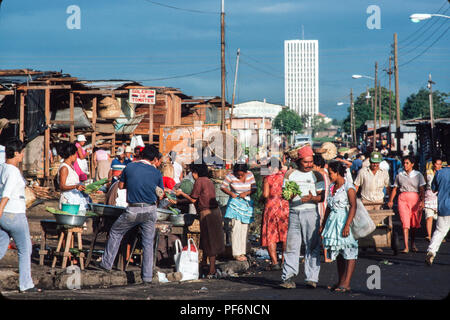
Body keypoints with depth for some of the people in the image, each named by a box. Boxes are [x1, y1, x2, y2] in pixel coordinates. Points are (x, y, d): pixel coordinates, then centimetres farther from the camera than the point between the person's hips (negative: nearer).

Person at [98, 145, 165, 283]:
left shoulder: (129, 168, -2)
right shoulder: (157, 173, -2)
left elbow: (121, 186, 10)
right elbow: (160, 196, 5)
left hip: (133, 210, -1)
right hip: (150, 211, 1)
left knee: (115, 232, 21)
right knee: (148, 242, 9)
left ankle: (107, 263, 24)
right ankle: (147, 276, 8)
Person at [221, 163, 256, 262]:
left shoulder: (250, 174, -3)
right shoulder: (231, 175, -9)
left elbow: (254, 188, 0)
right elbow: (223, 187, -2)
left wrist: (246, 193, -19)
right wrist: (230, 193, -18)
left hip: (247, 204, 3)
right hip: (235, 204, -3)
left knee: (244, 228, 6)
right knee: (236, 227, -12)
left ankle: (242, 252, 12)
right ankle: (236, 253, -10)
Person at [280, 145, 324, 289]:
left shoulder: (317, 175, 7)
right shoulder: (290, 174, 13)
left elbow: (322, 197, 2)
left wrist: (312, 198, -19)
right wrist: (289, 196, -11)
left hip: (311, 212, -2)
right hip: (294, 213, 2)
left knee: (312, 245, -4)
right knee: (291, 245, -3)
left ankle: (312, 278, -3)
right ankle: (289, 277, -4)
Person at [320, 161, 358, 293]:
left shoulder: (349, 187, -11)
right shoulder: (332, 187, 13)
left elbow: (353, 207, -19)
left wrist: (347, 225, -26)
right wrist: (323, 223, 20)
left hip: (344, 220, -9)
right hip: (333, 221, 9)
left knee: (349, 252, -6)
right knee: (338, 253, 11)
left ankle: (346, 284, -8)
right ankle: (341, 281, 18)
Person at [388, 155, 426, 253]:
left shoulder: (418, 175, 5)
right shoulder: (400, 175, 9)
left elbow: (422, 189, 1)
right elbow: (395, 189, 17)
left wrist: (422, 201, -12)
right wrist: (391, 200, 11)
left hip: (415, 199, 0)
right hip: (403, 199, 0)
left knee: (414, 224, 8)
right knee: (405, 222, -12)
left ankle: (413, 244, 28)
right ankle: (406, 247, -16)